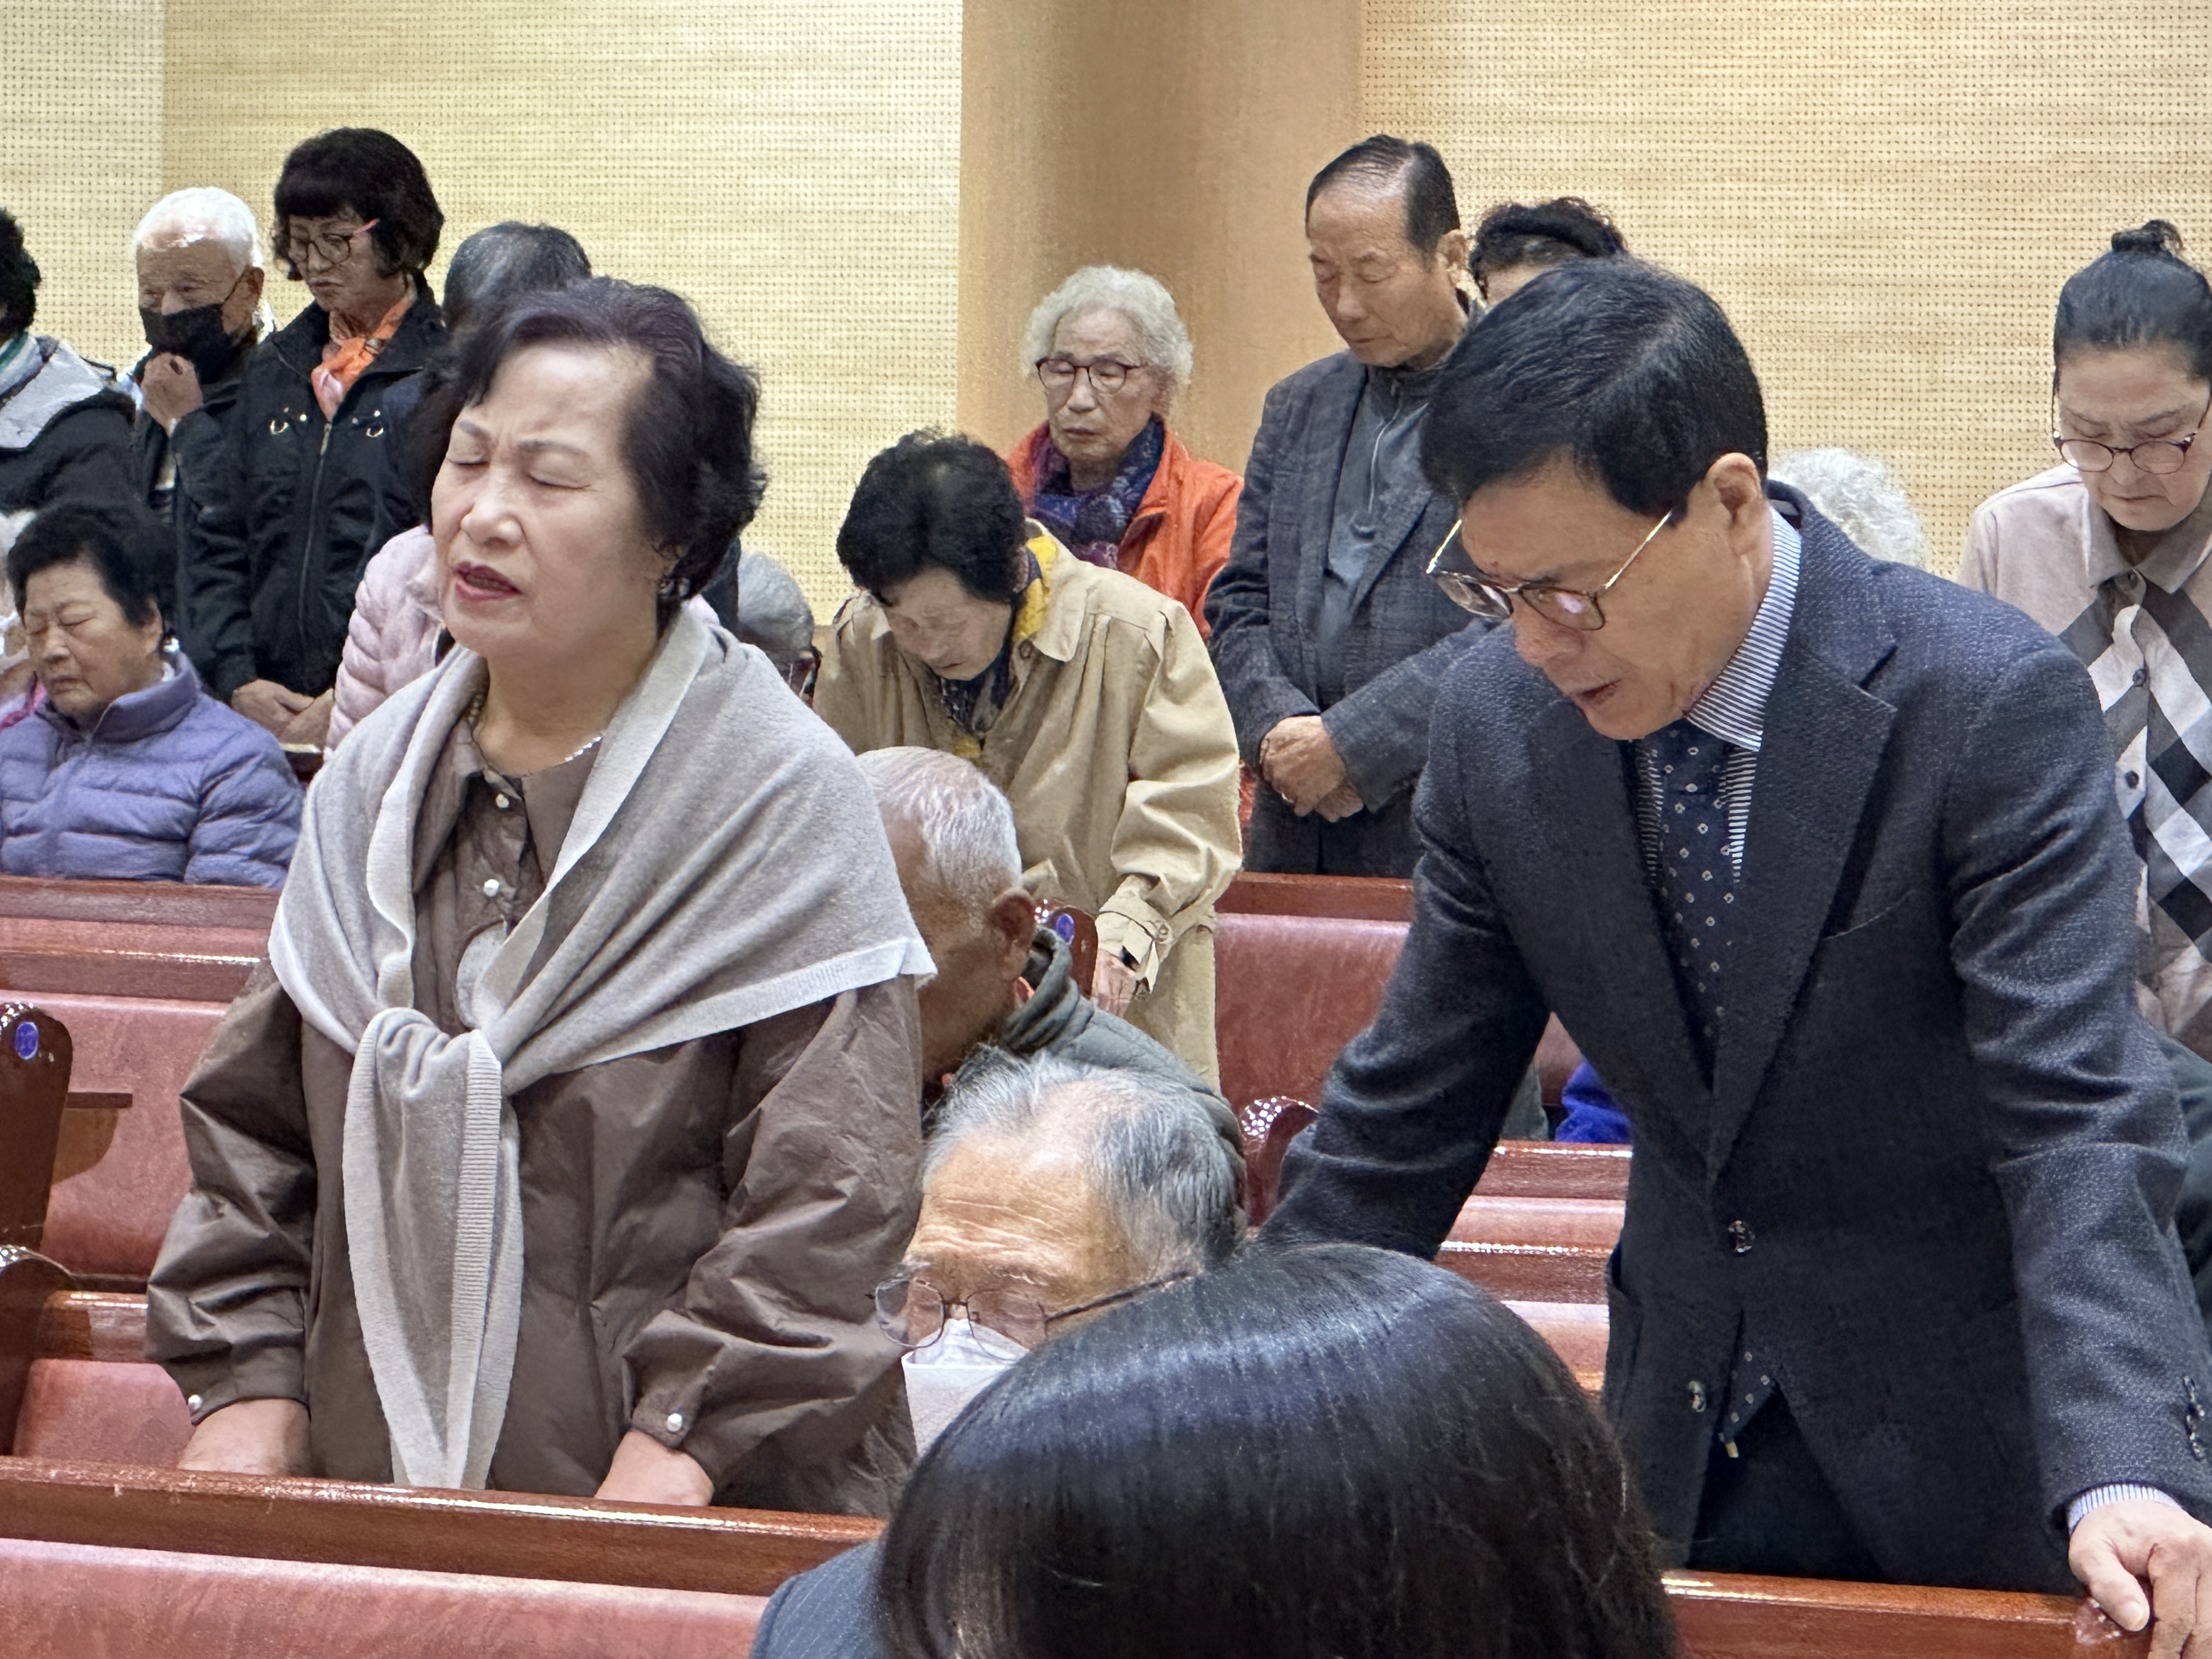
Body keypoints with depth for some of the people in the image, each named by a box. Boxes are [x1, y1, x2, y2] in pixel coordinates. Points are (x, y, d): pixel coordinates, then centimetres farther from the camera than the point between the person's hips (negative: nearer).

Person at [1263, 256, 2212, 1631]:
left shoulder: (1994, 704, -19)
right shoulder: (1500, 720, -5)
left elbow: (2077, 1116, -25)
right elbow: (1411, 1112, 5)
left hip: (1982, 1463, -4)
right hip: (1692, 1453, 4)